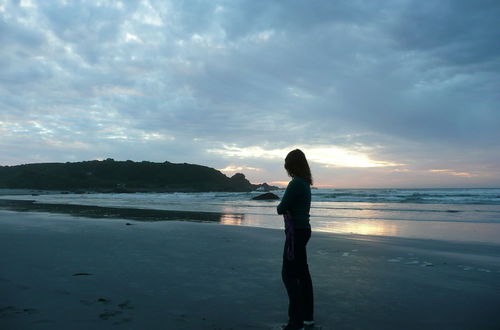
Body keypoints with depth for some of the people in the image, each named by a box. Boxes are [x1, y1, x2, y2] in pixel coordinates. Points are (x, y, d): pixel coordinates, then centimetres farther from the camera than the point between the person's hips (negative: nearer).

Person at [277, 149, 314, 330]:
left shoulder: (295, 183, -19)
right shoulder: (305, 183, 10)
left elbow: (281, 208, -17)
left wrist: (280, 207, 3)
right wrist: (285, 207, 2)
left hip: (296, 232, -10)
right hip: (303, 229, 10)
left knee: (289, 274, -5)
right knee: (302, 273, 16)